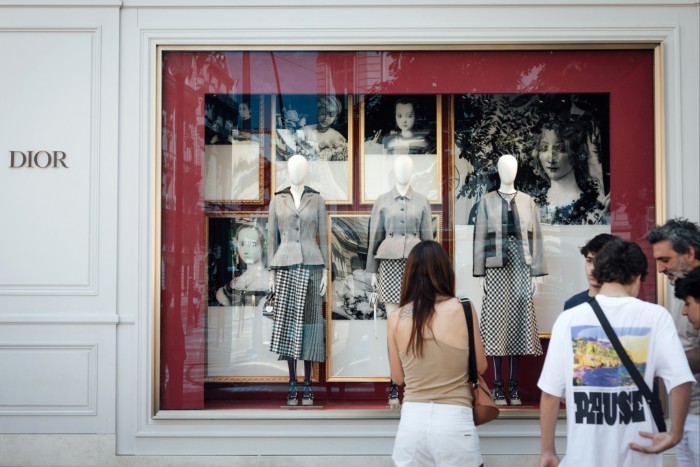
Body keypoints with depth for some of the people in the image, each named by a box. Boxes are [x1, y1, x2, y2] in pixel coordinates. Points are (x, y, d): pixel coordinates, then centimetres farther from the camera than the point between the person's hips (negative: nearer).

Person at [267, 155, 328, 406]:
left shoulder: (317, 200, 5)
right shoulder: (277, 201, 6)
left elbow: (323, 237, 5)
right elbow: (272, 238, 7)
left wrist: (326, 271, -1)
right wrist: (272, 273, 3)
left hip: (311, 265, 0)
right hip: (286, 266, 0)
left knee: (308, 321, 1)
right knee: (288, 322, -2)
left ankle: (308, 386, 9)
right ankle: (292, 385, 8)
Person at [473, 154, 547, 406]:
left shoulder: (527, 202, 10)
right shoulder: (487, 201, 5)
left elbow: (535, 237, 8)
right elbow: (480, 238, 3)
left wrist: (536, 272, 1)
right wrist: (481, 273, -3)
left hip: (521, 269, 2)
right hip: (497, 269, -1)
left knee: (518, 324, 2)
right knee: (496, 324, -2)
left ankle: (514, 385, 9)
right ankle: (498, 386, 5)